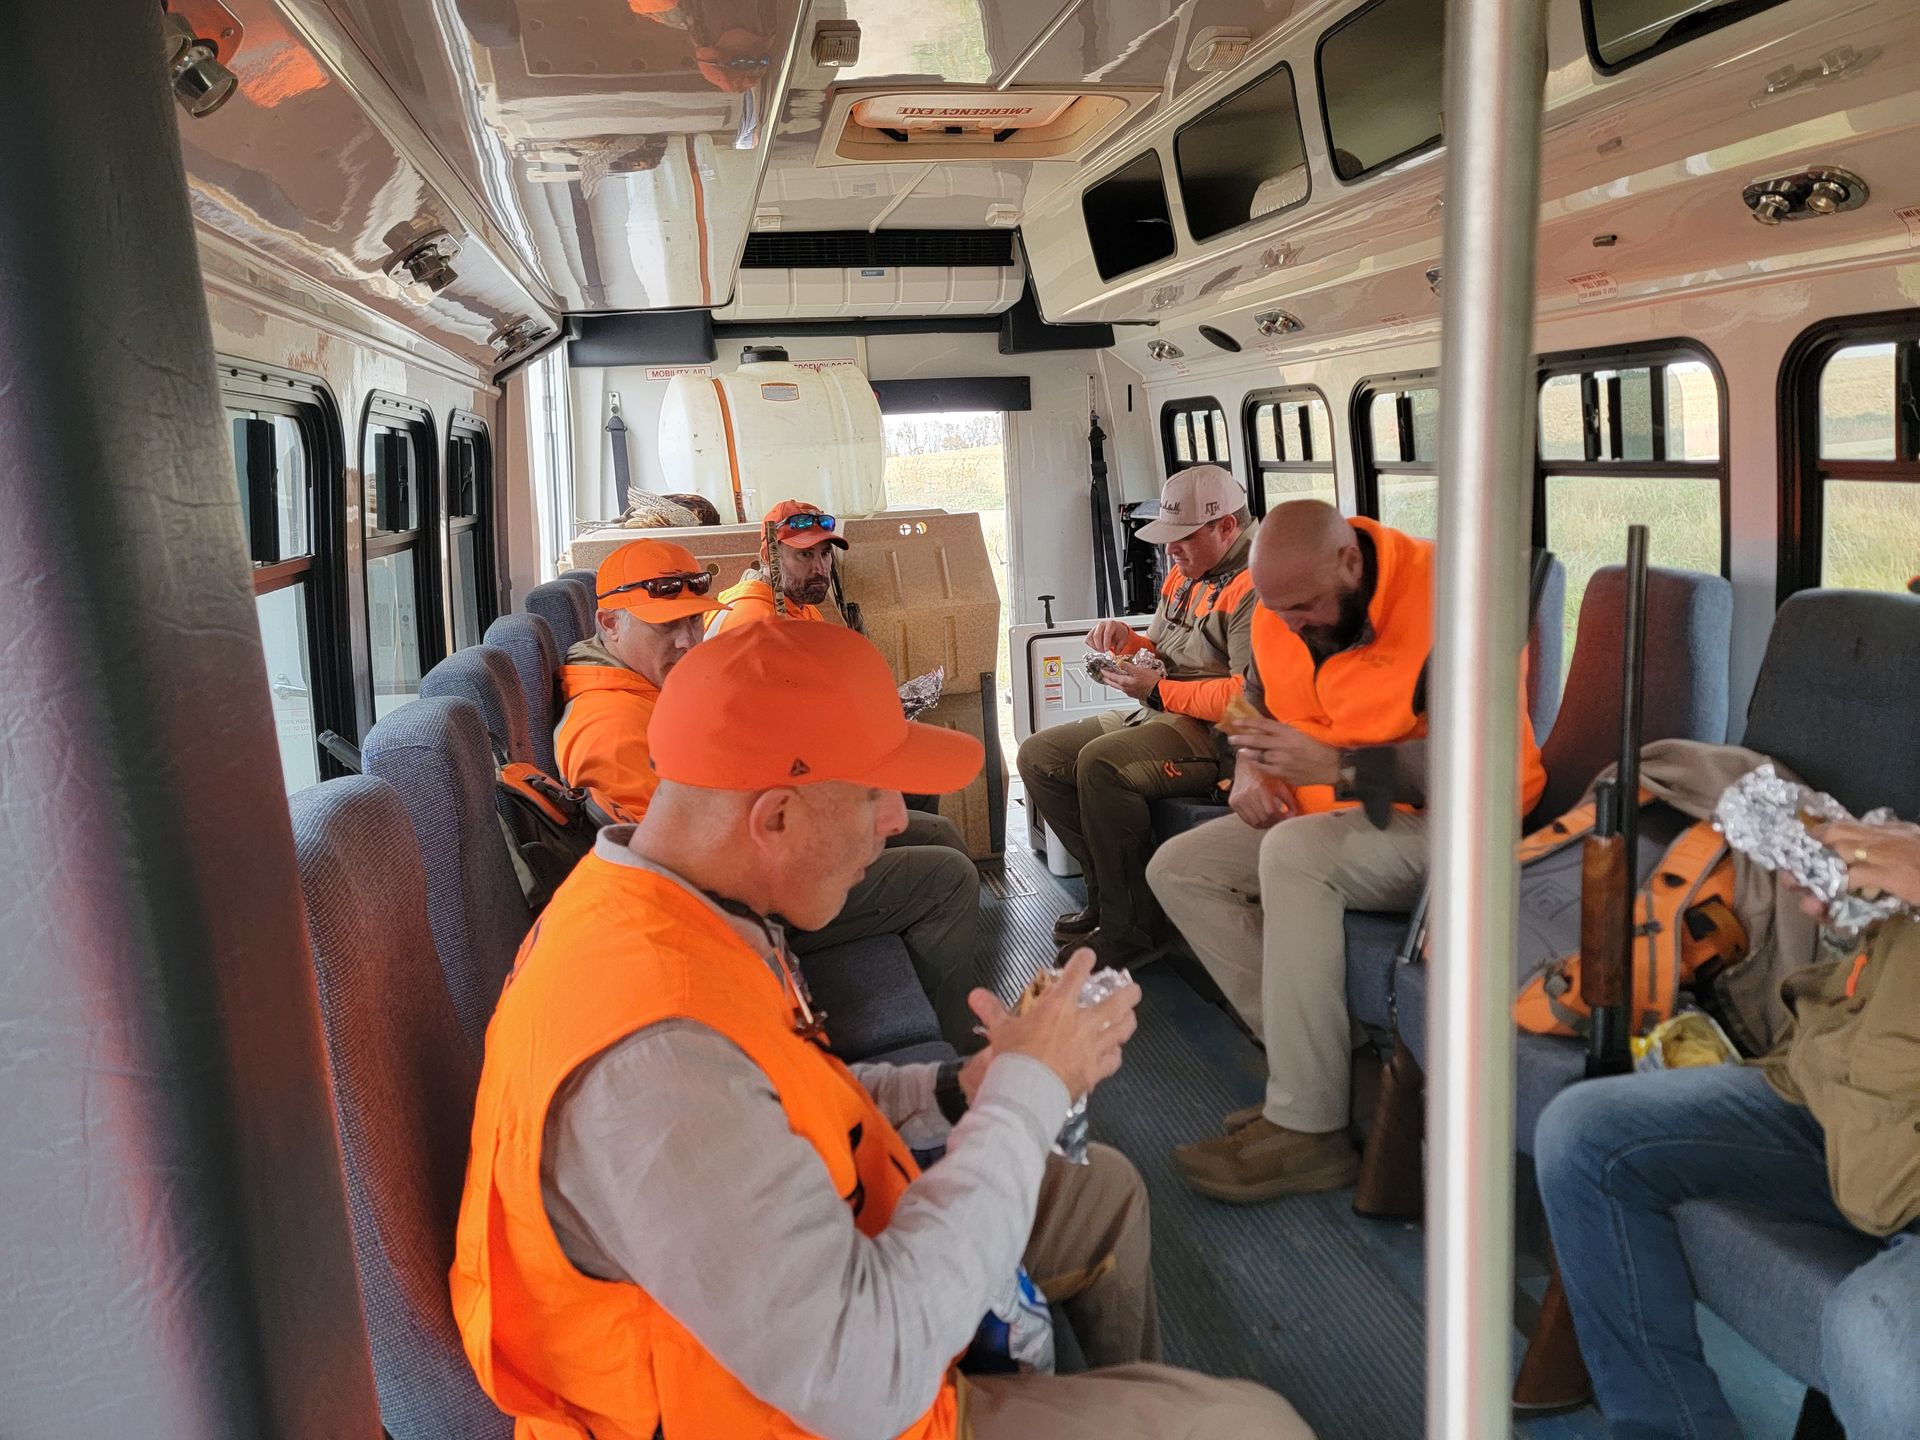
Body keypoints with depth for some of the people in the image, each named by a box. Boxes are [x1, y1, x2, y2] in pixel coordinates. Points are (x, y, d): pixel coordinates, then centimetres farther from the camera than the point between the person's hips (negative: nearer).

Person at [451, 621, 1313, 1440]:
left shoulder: (654, 907, -7)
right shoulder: (654, 1050, -38)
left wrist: (958, 1092, -7)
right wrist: (1027, 1092, -27)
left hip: (814, 1282, 9)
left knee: (1102, 1189, 23)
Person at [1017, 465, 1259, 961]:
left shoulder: (1256, 586, -16)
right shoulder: (1184, 573, 16)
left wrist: (1159, 691, -19)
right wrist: (1128, 640, 2)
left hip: (1216, 734, -10)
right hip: (1155, 717, 11)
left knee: (1101, 763, -33)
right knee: (1038, 756, 3)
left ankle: (1131, 929, -19)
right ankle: (1106, 888, 7)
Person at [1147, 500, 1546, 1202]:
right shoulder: (1279, 615, 2)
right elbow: (1260, 710, 20)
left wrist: (1331, 765, -32)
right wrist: (1251, 771, -3)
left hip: (1440, 826, -8)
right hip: (1329, 817, 9)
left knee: (1294, 852, -34)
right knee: (1177, 868, -3)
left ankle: (1309, 1131, -25)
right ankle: (1323, 1071, -9)